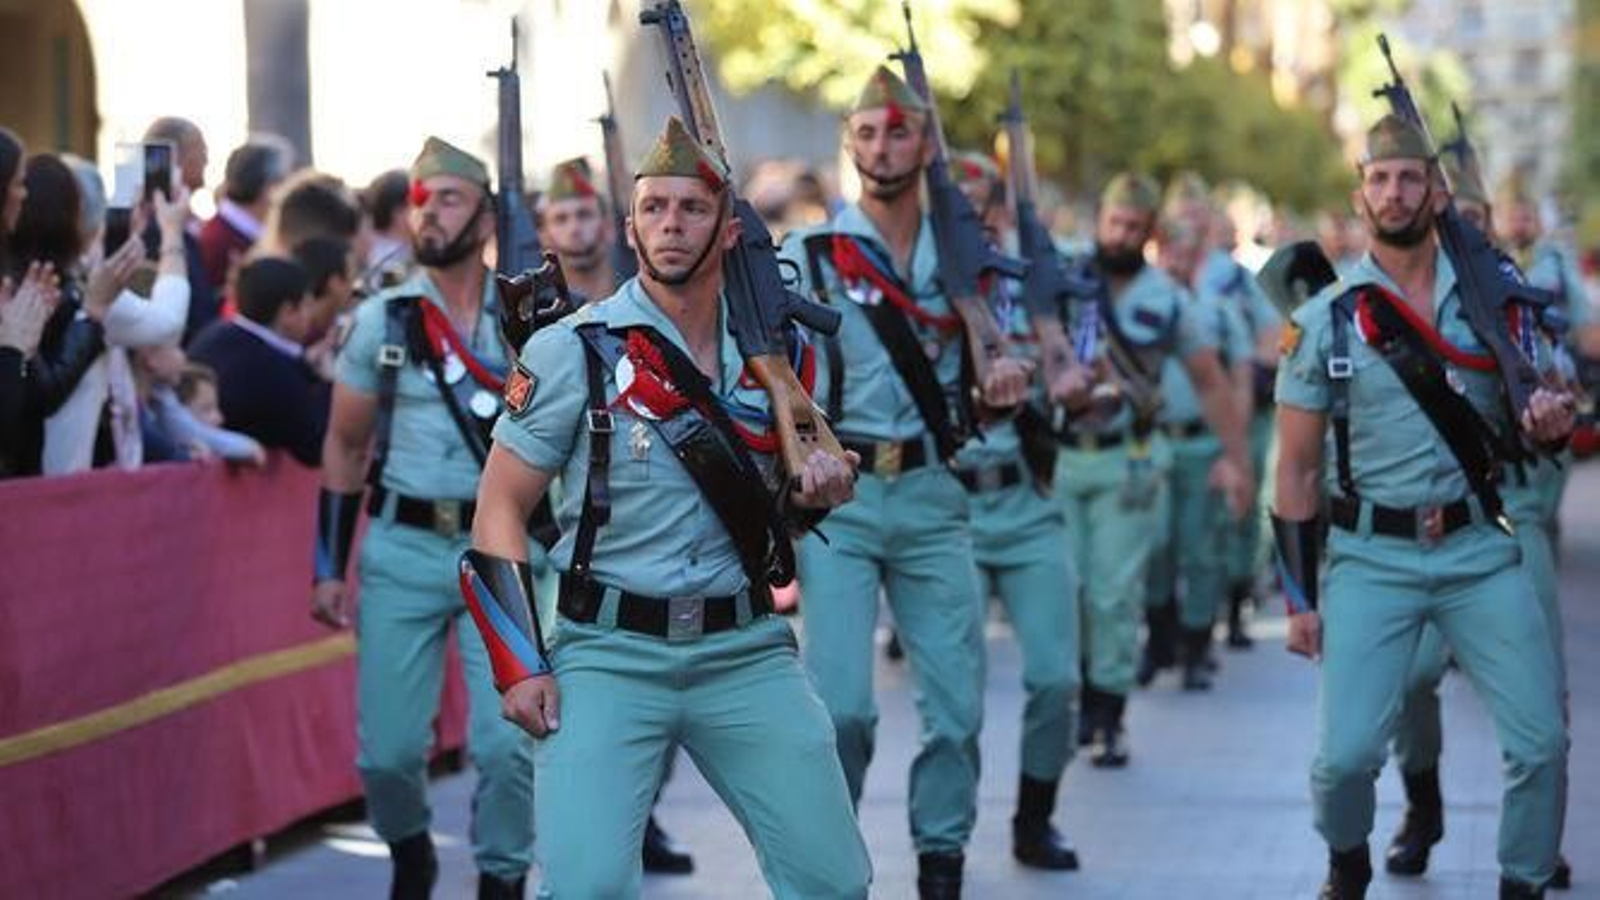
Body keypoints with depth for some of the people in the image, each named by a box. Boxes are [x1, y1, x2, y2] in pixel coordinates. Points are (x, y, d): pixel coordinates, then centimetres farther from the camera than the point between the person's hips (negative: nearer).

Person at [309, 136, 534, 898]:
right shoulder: (381, 320, 3)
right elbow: (345, 446, 10)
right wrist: (329, 566, 7)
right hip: (402, 548, 1)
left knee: (505, 743, -9)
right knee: (387, 749, 3)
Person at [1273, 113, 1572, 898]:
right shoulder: (1323, 323, -1)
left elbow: (1529, 426, 15)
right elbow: (1297, 467, 3)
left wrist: (1549, 421, -11)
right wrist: (1300, 598, -1)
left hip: (1480, 549, 2)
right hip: (1371, 559, -2)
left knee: (1541, 741, -3)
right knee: (1346, 753, -9)